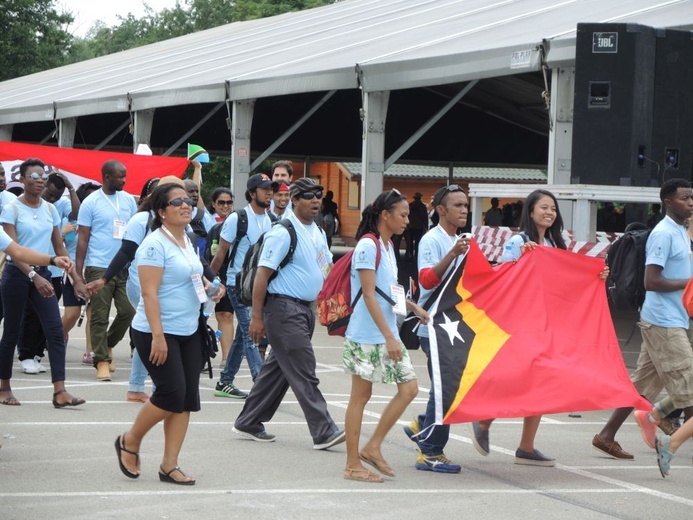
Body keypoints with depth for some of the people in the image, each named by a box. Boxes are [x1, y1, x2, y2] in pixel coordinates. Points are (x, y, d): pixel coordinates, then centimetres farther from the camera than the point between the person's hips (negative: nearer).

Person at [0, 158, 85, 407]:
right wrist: (34, 277, -28)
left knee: (55, 330, -9)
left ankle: (60, 391, -13)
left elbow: (59, 247, 13)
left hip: (42, 274, 4)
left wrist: (76, 279, 8)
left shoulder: (50, 209, 8)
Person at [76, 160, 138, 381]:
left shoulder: (128, 200, 10)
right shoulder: (91, 202, -3)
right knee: (99, 317, -1)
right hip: (99, 268, -4)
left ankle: (108, 344, 25)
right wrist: (78, 272, -8)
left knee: (128, 311, 1)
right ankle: (101, 360, 6)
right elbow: (83, 238, -3)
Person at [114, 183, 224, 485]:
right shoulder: (155, 244, -14)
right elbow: (149, 293, -19)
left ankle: (169, 466, 9)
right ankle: (129, 443, 13)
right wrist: (158, 336, -24)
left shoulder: (187, 241, 13)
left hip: (189, 332, 9)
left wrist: (206, 287, 7)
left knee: (187, 399, 3)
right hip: (157, 332, -8)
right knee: (172, 393, -11)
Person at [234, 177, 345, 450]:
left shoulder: (318, 233, 14)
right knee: (304, 373, -8)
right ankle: (323, 432, -8)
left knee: (278, 368, 14)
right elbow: (262, 274, -14)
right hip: (284, 308, -9)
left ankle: (249, 423, 24)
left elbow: (327, 269, 24)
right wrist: (257, 317, -16)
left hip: (306, 309, 9)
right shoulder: (283, 233, -12)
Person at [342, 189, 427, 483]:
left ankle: (372, 447, 13)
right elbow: (369, 296, -19)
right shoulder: (368, 246, -14)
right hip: (367, 335, -9)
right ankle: (353, 465, 6)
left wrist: (412, 307, 12)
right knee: (361, 396, -1)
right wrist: (389, 337, -22)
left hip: (388, 335, 9)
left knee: (409, 389, 5)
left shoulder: (387, 246, 14)